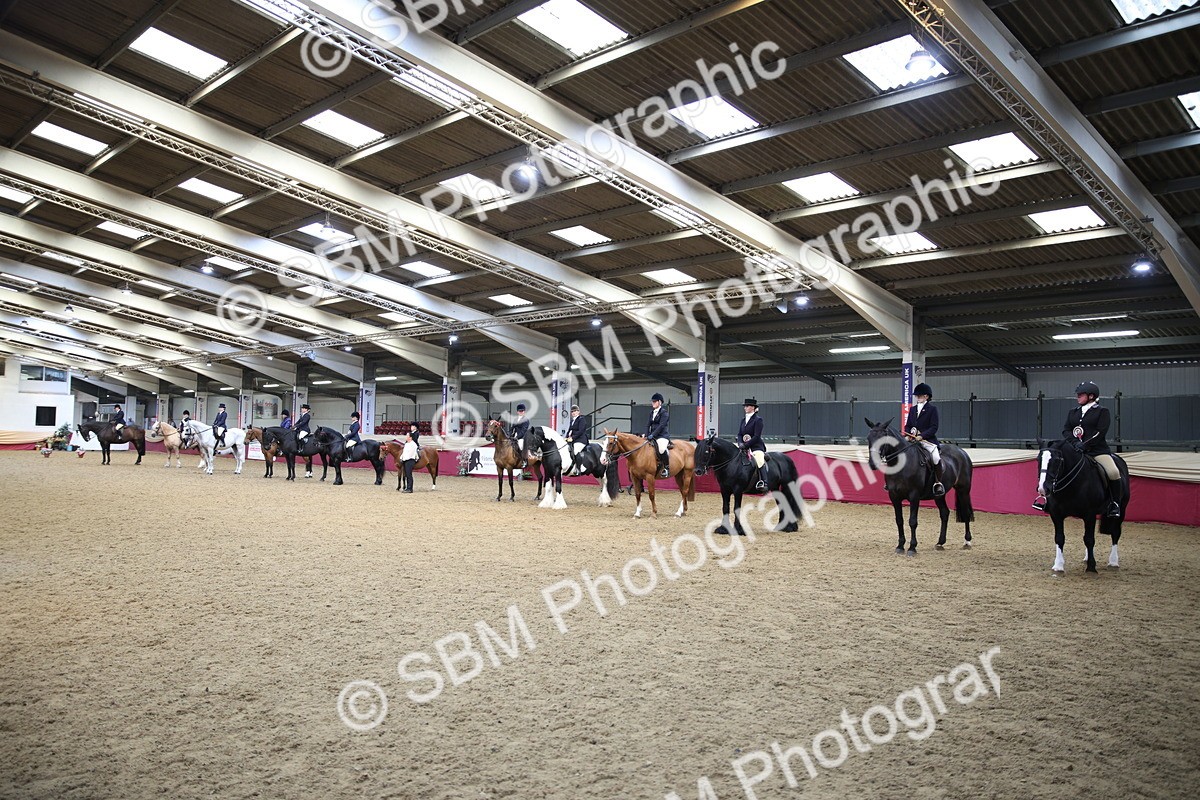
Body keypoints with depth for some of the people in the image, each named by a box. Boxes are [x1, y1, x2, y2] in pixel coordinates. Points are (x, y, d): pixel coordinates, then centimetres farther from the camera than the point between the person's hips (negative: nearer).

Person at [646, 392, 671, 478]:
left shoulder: (664, 412, -5)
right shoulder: (652, 413, 17)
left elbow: (661, 426, -14)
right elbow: (648, 425, 14)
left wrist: (652, 435, -21)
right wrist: (647, 435, -1)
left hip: (662, 436, -8)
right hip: (652, 437, 8)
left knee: (661, 449, -36)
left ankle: (666, 467, -16)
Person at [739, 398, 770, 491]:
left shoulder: (758, 420, -5)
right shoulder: (743, 420, 16)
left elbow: (756, 436, -13)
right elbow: (739, 434, 13)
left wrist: (746, 445, -19)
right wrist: (741, 444, -8)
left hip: (756, 446, -8)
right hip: (745, 447, 8)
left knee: (759, 460, -31)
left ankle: (763, 483, -36)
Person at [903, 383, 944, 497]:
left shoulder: (932, 409, 1)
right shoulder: (912, 409, 18)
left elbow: (934, 427, -6)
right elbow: (907, 425, 17)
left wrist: (921, 436, -18)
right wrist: (907, 435, -4)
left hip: (928, 439, -5)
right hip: (912, 439, 5)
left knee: (936, 457, -28)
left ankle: (938, 483, -15)